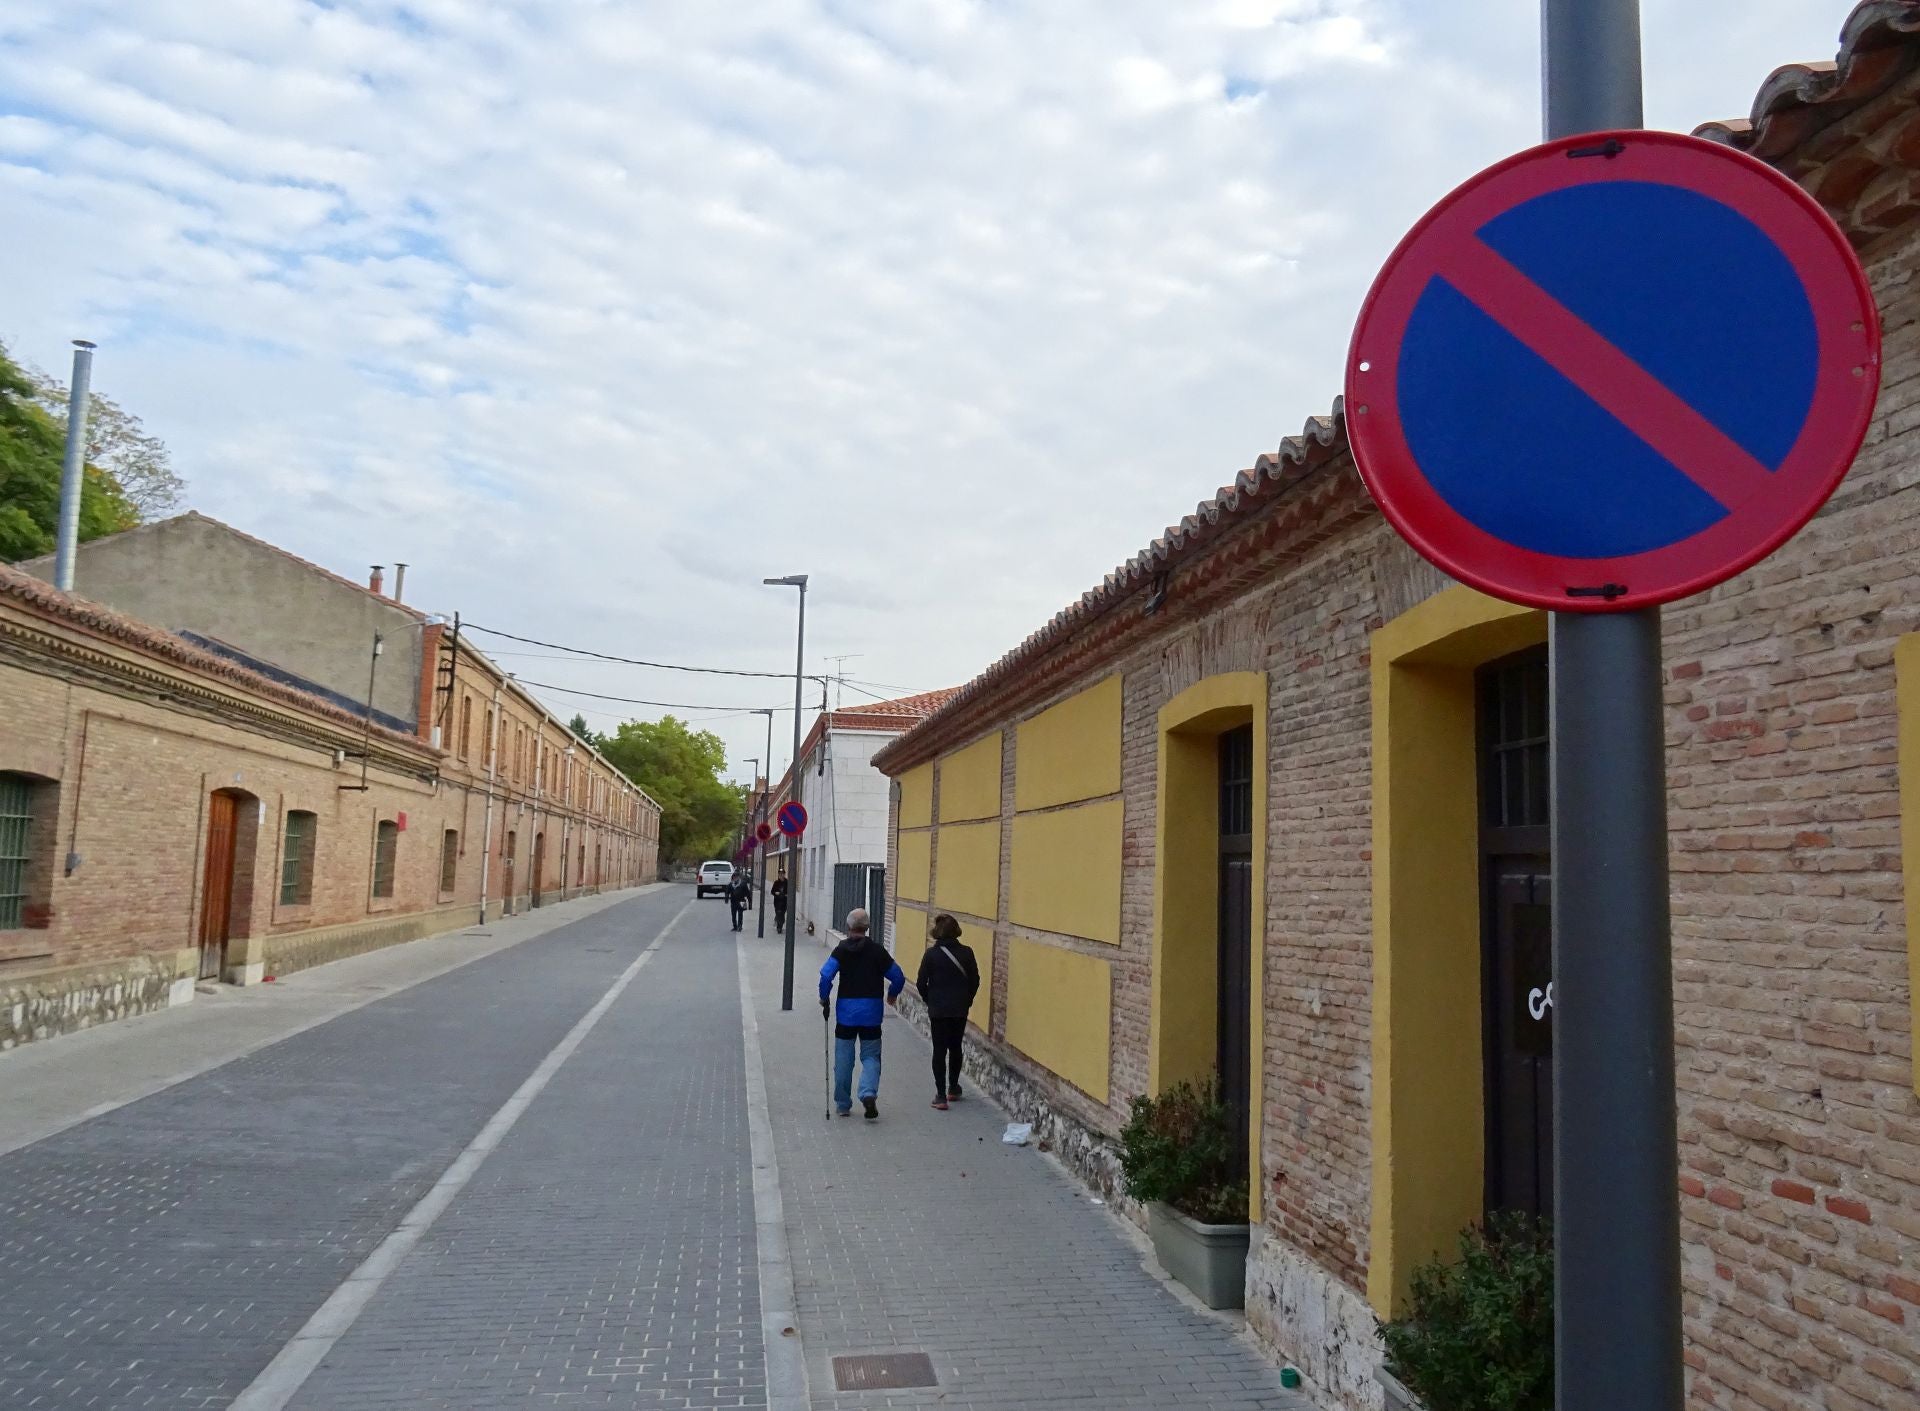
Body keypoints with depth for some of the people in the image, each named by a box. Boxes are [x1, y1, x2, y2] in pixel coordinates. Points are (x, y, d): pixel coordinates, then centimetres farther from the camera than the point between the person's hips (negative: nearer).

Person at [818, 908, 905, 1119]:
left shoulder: (841, 949, -3)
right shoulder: (877, 950, -1)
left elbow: (826, 974, -16)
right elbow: (898, 976, 0)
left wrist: (824, 998, -1)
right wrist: (892, 995, 18)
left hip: (846, 1009, 0)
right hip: (872, 1011, 0)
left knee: (843, 1059, 11)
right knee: (870, 1056, 9)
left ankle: (843, 1104, 17)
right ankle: (869, 1093, -15)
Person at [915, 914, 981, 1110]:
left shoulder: (931, 954, -11)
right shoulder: (966, 953, -5)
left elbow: (921, 983, -8)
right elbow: (975, 980, 1)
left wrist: (929, 1001, 9)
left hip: (938, 1010, -2)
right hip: (960, 1009, 3)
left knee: (939, 1050, 3)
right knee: (955, 1048, 19)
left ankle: (941, 1095, 0)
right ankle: (953, 1089, 30)